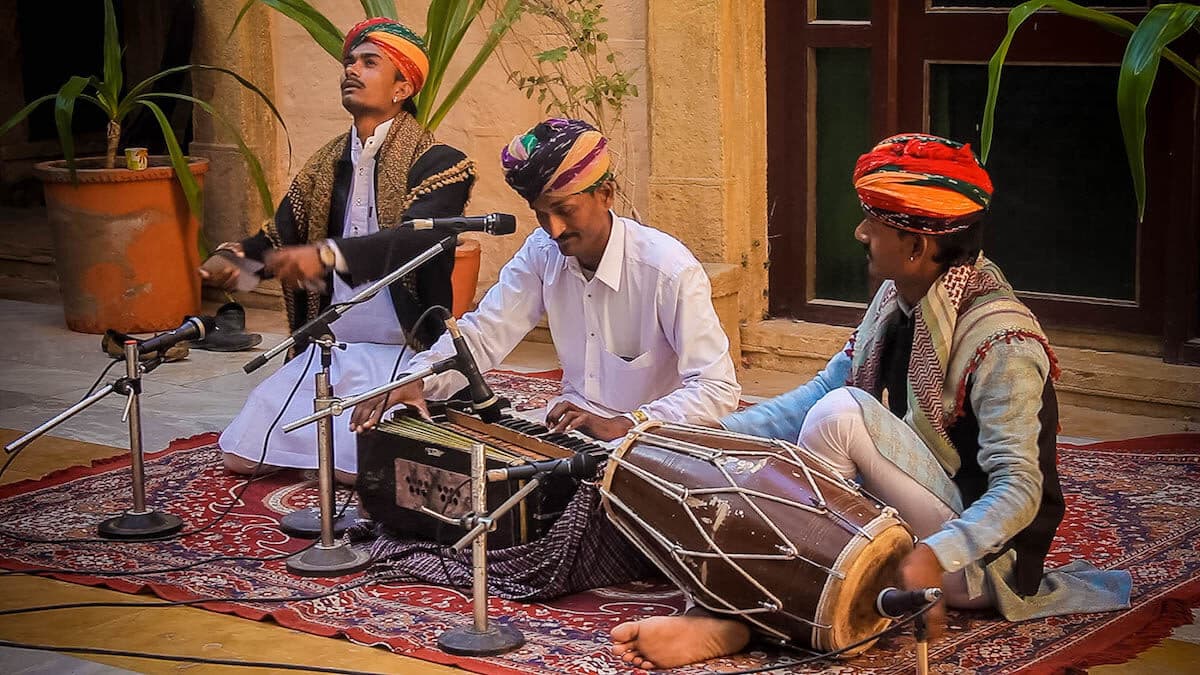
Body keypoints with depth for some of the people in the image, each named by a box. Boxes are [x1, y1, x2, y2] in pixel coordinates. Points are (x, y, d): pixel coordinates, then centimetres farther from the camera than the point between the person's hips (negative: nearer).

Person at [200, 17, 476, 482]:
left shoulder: (437, 164, -11)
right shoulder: (326, 165, 11)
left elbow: (415, 239, -28)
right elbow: (280, 237, 11)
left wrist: (329, 254, -43)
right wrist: (232, 257, -12)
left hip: (400, 353, -6)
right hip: (326, 348, 6)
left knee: (357, 468, -23)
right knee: (242, 457, -1)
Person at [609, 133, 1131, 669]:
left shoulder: (1000, 344, -21)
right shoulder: (898, 300, 4)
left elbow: (1019, 490, -26)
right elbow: (821, 388, 6)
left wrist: (935, 557, -42)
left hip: (980, 558, -9)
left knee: (841, 414, -26)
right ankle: (726, 616, -28)